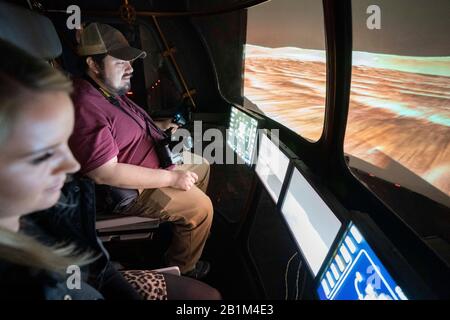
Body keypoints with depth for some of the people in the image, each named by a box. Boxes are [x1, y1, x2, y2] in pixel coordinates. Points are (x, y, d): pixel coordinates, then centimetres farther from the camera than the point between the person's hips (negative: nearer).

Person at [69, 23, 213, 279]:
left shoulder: (110, 92, 4)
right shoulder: (86, 107, -29)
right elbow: (104, 173, -33)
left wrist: (159, 126, 10)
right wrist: (170, 178, -29)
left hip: (152, 161, 11)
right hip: (128, 190, -10)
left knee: (201, 165, 17)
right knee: (201, 206, -13)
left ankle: (190, 223, 35)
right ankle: (182, 269, 12)